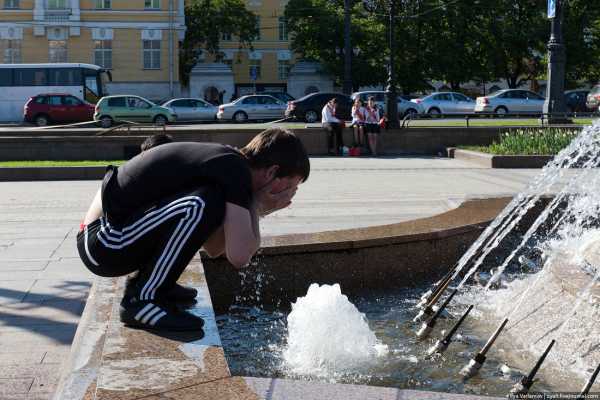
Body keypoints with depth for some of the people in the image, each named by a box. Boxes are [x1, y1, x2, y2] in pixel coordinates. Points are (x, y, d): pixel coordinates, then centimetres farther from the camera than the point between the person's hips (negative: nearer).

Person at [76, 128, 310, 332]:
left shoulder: (222, 160, 13)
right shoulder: (236, 170, -15)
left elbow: (213, 248, 17)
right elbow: (239, 257, -21)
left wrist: (258, 209, 8)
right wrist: (255, 204, -5)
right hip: (105, 247, -10)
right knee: (200, 205, -24)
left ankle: (151, 283, 13)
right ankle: (140, 300, -15)